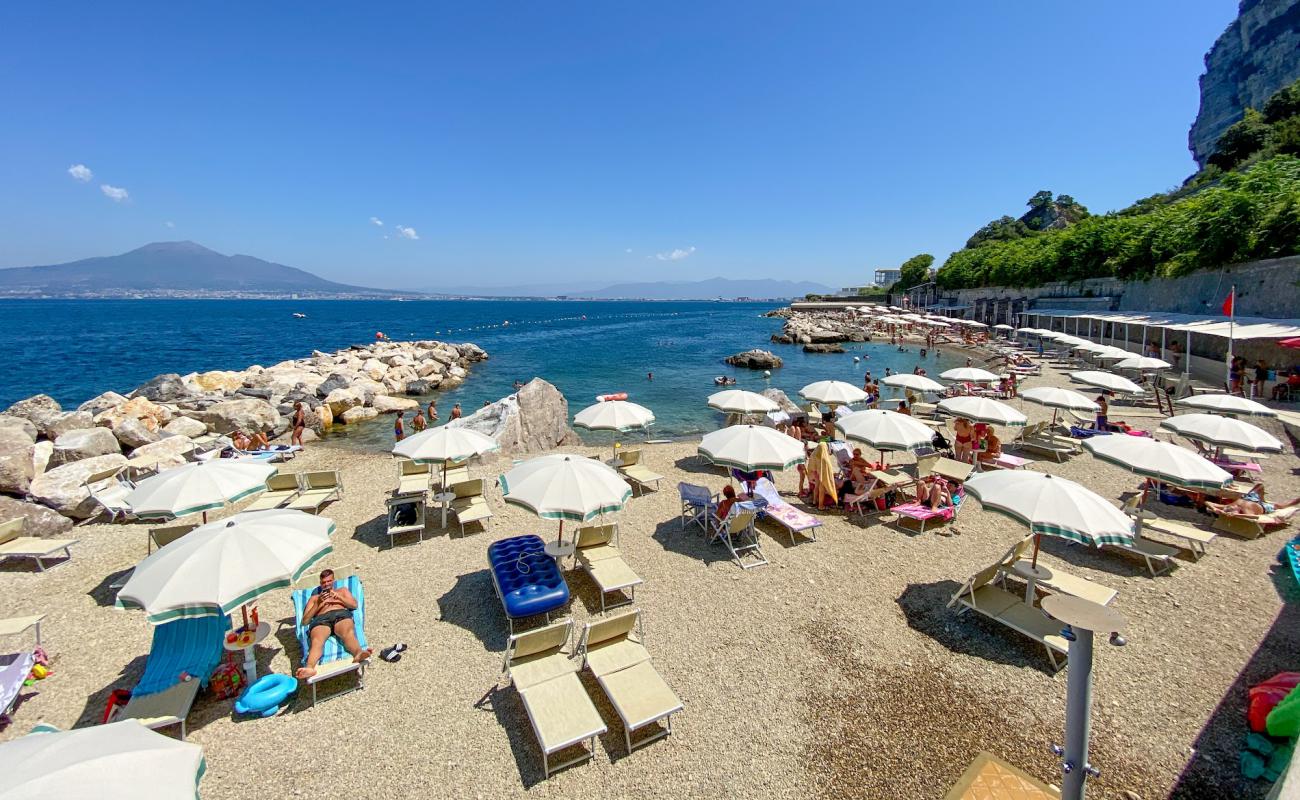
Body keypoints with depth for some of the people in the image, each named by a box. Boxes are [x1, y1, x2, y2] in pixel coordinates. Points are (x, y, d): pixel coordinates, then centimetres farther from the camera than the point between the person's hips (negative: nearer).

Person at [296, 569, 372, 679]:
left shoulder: (342, 590, 35)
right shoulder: (314, 597, 36)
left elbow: (354, 605, 17)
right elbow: (305, 619, 21)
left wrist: (338, 597, 3)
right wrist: (318, 603, 6)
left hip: (341, 614, -1)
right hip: (321, 620, 1)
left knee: (348, 633, -39)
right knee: (317, 640, -38)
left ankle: (358, 654, -68)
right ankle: (310, 667, -65)